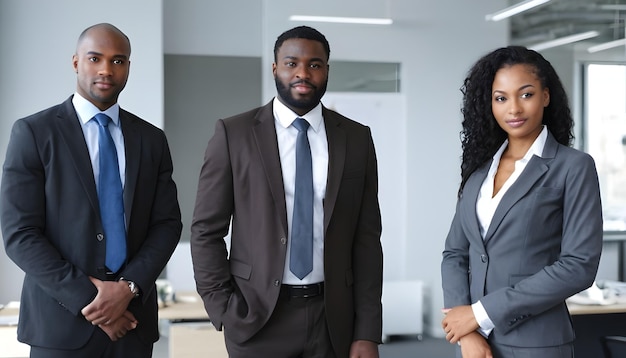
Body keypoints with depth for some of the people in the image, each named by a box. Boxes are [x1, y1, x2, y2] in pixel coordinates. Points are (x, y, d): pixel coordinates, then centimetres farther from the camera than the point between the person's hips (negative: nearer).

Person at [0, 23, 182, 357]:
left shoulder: (152, 139, 7)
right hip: (62, 322, -3)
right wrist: (87, 300, -14)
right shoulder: (33, 132, -4)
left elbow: (167, 224, 4)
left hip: (132, 320, 3)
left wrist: (129, 286, -12)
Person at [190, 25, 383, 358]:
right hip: (257, 316, -2)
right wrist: (224, 310, -8)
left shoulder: (356, 139, 3)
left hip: (333, 317, 2)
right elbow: (206, 231, -1)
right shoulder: (233, 133, -2)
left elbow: (366, 239, 2)